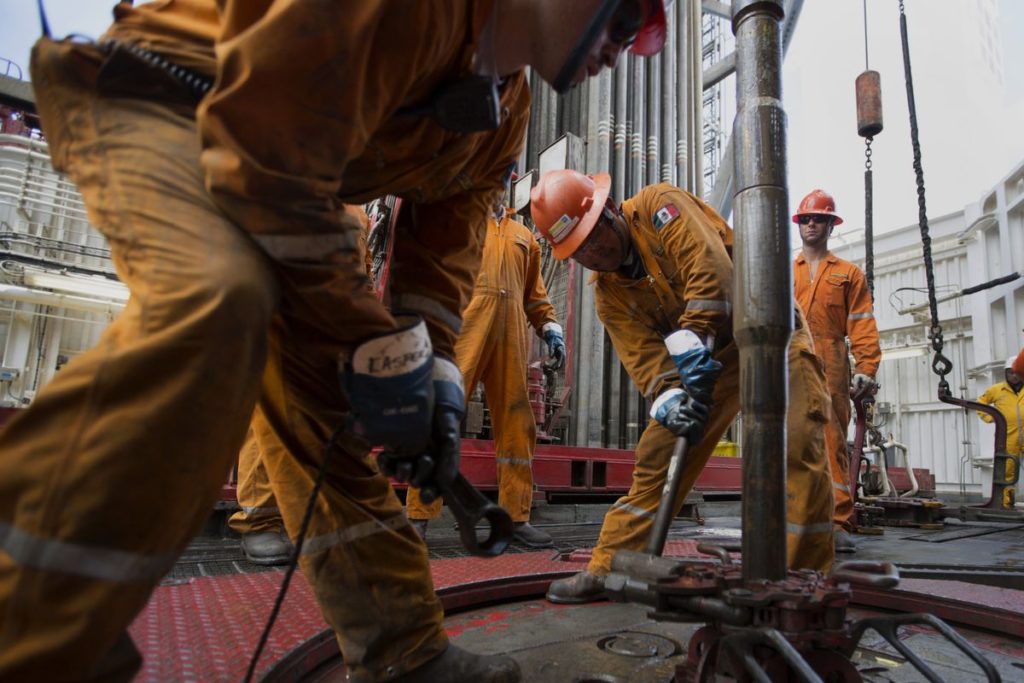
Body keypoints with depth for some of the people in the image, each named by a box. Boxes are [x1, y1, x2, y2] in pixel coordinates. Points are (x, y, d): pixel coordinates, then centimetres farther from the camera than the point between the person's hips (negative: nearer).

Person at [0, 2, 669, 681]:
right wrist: (378, 344, -25)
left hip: (294, 187, 8)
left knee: (332, 404, -1)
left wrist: (434, 375, -10)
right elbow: (265, 154, -30)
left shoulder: (506, 115, 4)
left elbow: (443, 248, 4)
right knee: (212, 301, -38)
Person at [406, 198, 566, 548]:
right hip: (464, 329, -4)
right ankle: (419, 516, -2)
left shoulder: (523, 235, 27)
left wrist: (550, 328, 14)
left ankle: (517, 517, 14)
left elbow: (534, 292, 27)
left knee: (518, 425, 4)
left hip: (511, 336, 4)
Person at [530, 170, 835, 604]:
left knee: (797, 445, -21)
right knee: (657, 455, 1)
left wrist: (695, 345, -32)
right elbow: (642, 352, -11)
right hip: (710, 357, 5)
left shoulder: (659, 206, -13)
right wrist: (669, 399, -30)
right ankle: (605, 570, 9)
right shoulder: (608, 292, 1)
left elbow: (711, 269, -26)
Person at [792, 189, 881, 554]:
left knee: (833, 442, -5)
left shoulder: (849, 274, 17)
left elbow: (862, 326, 7)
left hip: (831, 367, -1)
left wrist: (866, 367, -5)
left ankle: (839, 524, -2)